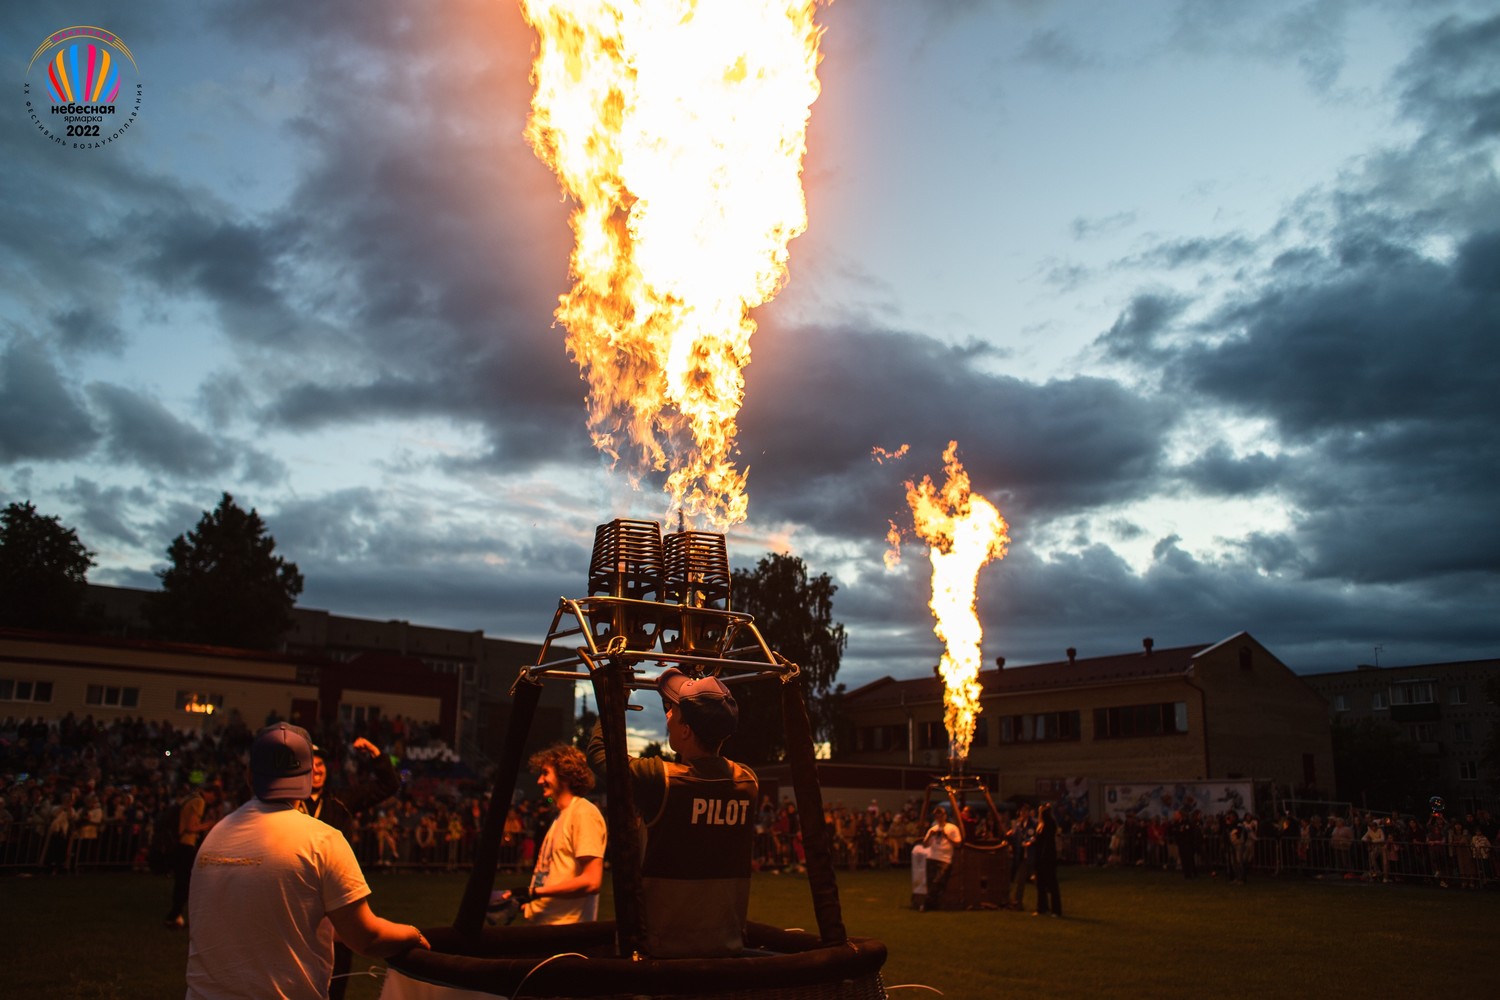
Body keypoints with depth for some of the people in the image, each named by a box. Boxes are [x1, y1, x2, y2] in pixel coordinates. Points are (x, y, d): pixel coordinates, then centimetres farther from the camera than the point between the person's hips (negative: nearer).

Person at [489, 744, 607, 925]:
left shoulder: (584, 812, -12)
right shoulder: (562, 816, 17)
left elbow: (591, 881, -20)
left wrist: (534, 891, -17)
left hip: (566, 930, -8)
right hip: (543, 922, 8)